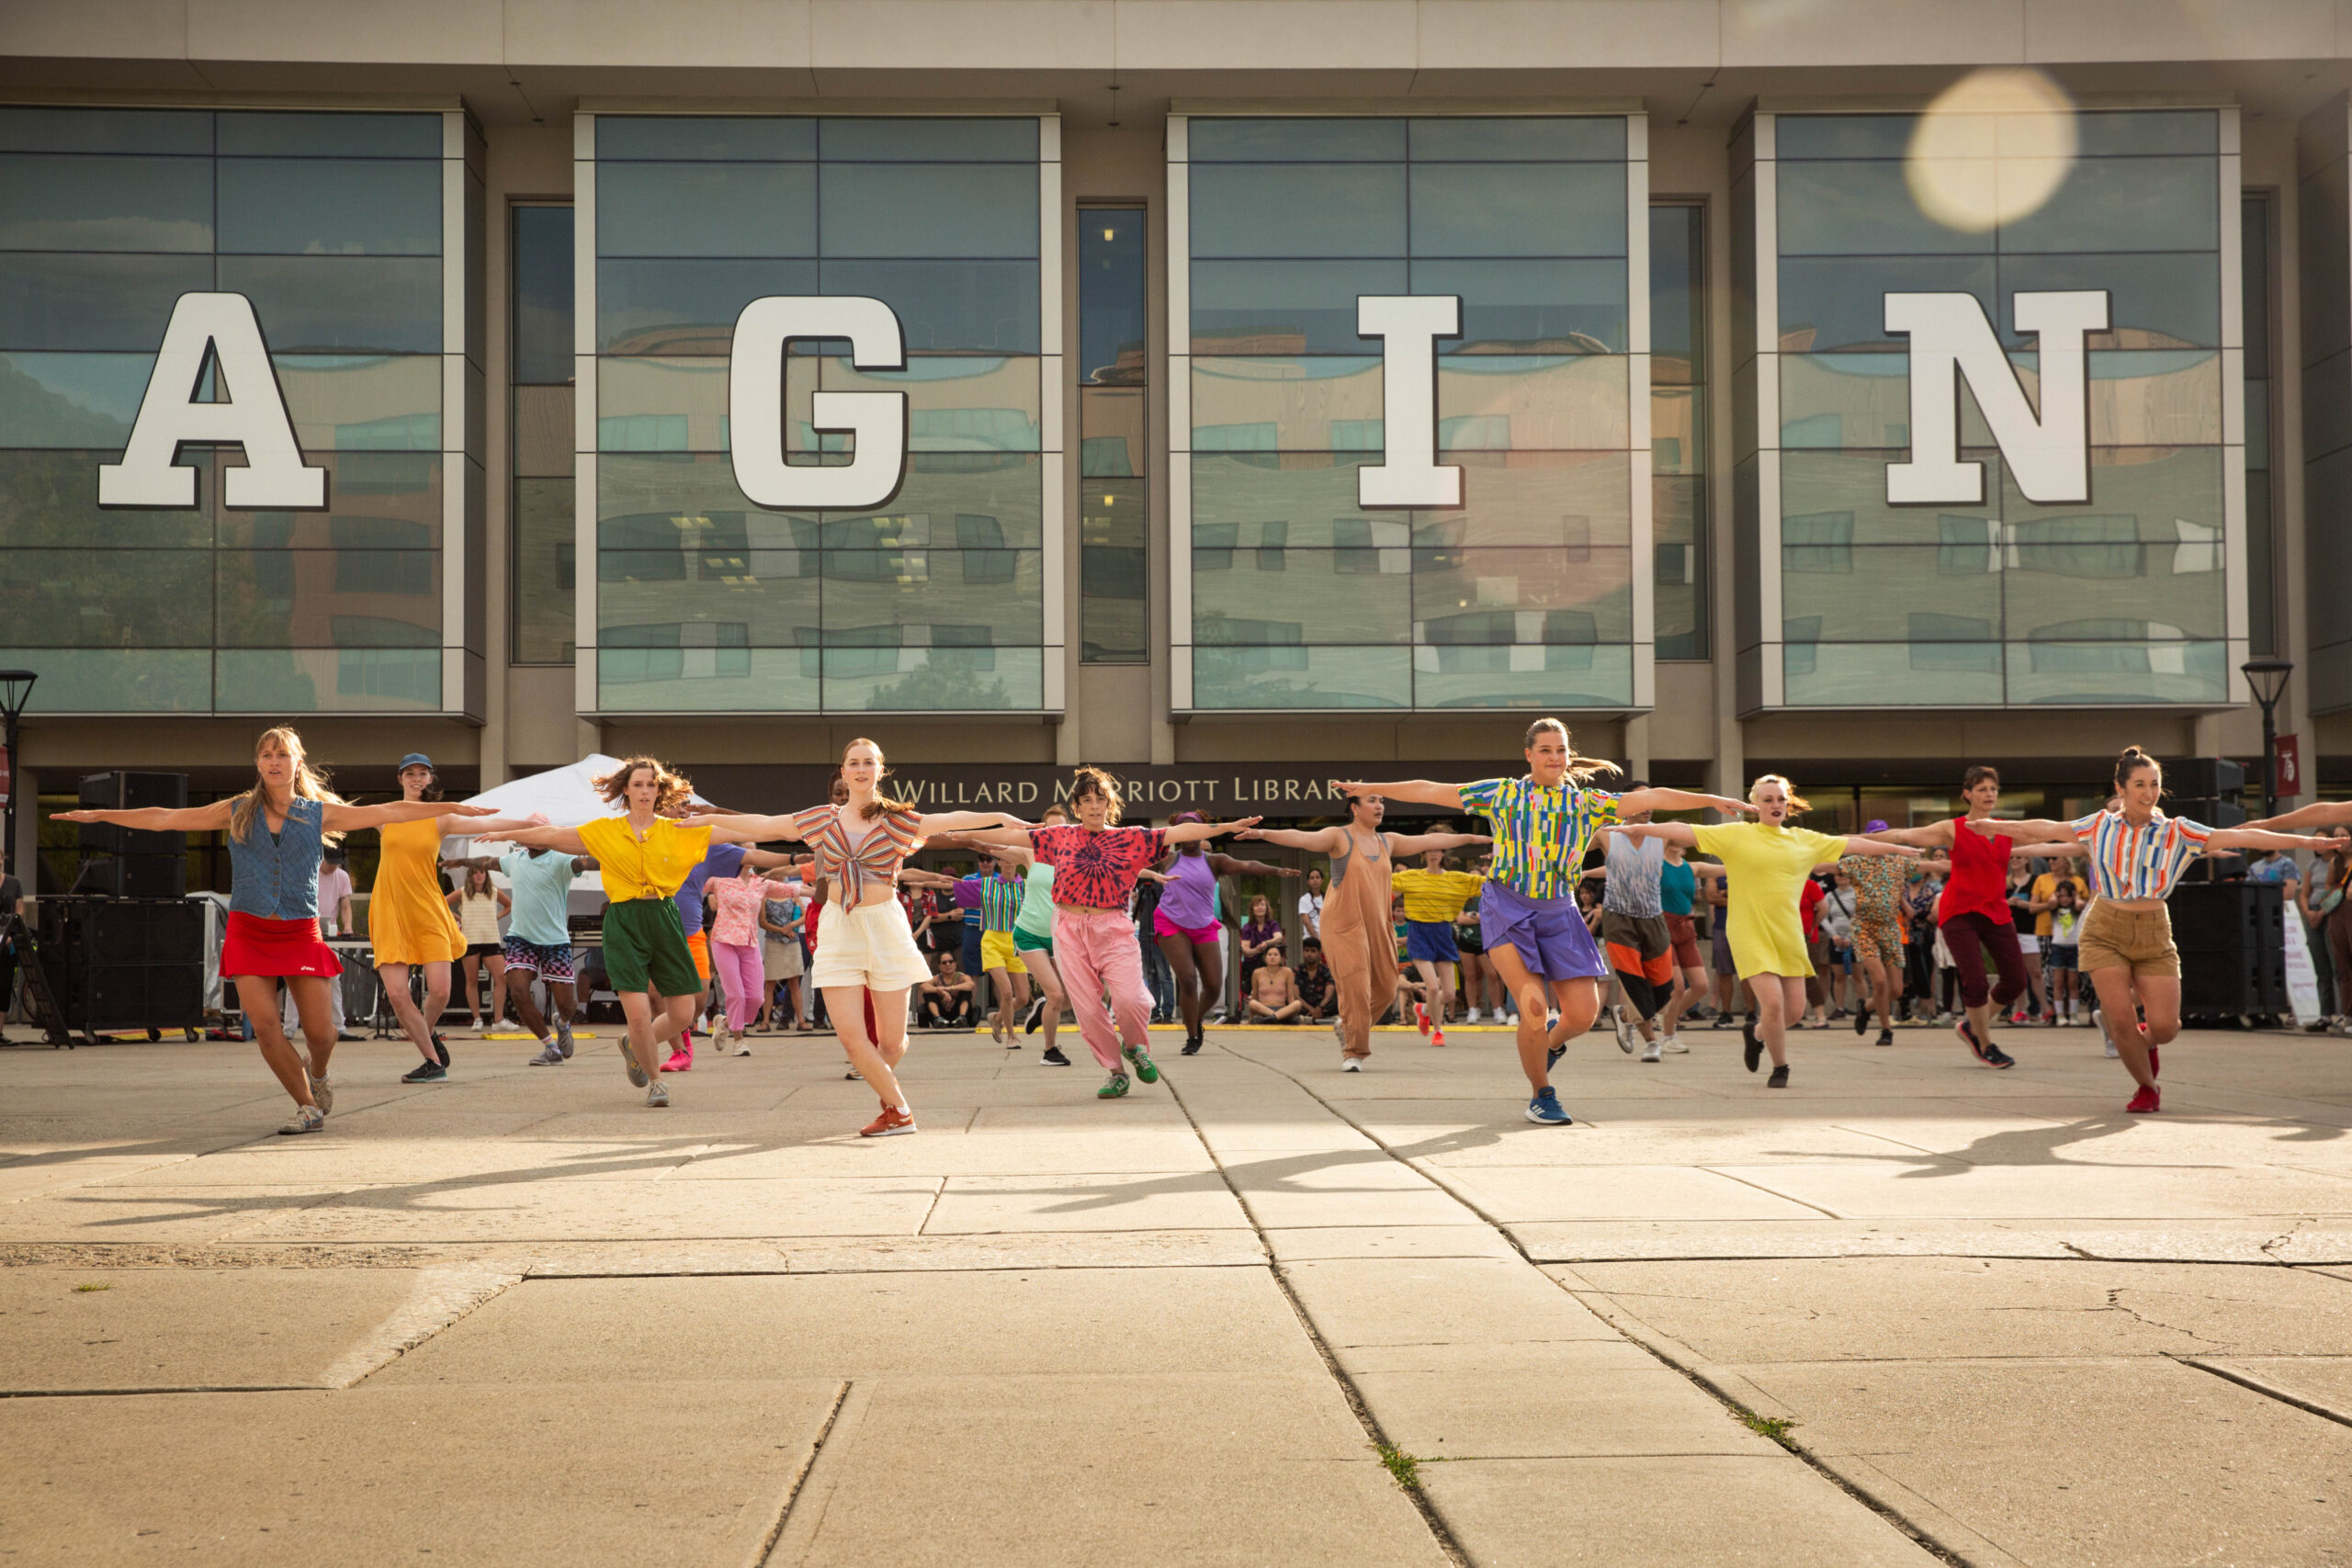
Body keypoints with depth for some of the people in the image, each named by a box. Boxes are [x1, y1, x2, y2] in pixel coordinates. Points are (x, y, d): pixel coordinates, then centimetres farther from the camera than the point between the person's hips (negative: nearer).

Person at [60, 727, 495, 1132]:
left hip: (300, 932, 0)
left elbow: (390, 812, 4)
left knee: (318, 1031, -4)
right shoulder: (237, 812, 8)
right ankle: (308, 1106, 6)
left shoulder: (320, 813, 6)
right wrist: (98, 816, 7)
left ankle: (316, 1074, 32)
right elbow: (164, 819, 9)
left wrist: (457, 809, 1)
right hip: (248, 931, 1)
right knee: (265, 1026, -11)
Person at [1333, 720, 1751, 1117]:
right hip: (1507, 906, -2)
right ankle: (1541, 1096, 8)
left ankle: (1551, 1042, 32)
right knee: (1535, 1007, -15)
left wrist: (1713, 800, -4)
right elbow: (1431, 792, 7)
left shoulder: (1586, 802, 9)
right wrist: (1369, 789, 6)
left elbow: (1652, 798, 2)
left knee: (1584, 1012, -6)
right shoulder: (1502, 794, 6)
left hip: (1558, 910, 3)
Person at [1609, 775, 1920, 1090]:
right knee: (1773, 1001, -15)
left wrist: (1896, 848, 22)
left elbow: (1851, 844, 18)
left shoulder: (1805, 840, 10)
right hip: (1751, 933, -4)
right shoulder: (1737, 835, -2)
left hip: (1789, 934, 4)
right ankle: (1780, 1067, 9)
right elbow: (1685, 832, -9)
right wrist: (1637, 828, -16)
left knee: (1794, 1007, 3)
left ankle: (1757, 1032, 36)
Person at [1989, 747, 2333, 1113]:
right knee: (2120, 1018, -9)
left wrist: (2304, 841, -15)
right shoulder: (2101, 826, 1)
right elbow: (2047, 830, 13)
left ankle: (2145, 1042, 30)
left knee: (2165, 1026, -9)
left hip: (2153, 935, 0)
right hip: (2106, 932, 0)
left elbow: (2240, 837, -9)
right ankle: (2147, 1088, 17)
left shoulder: (2177, 832, -3)